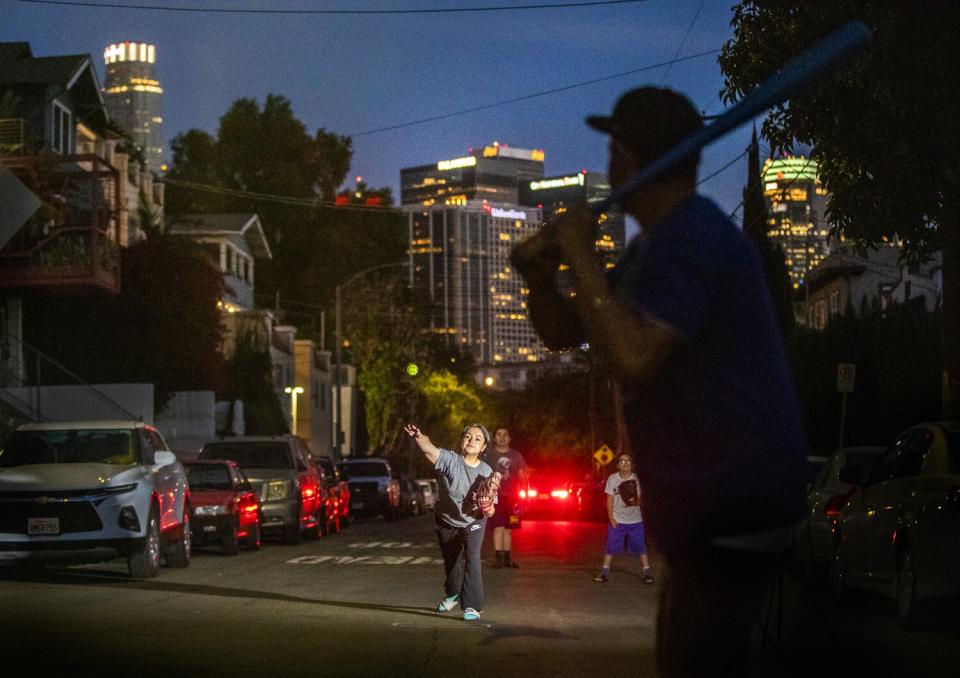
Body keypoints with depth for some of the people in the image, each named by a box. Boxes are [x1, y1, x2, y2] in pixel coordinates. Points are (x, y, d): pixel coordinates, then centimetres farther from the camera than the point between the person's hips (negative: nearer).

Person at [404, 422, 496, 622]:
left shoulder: (486, 472, -16)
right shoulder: (450, 460, -23)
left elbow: (490, 511, -9)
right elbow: (429, 449, -46)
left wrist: (488, 508, -34)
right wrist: (418, 437, -68)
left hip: (473, 522, -1)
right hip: (447, 521, 1)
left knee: (472, 560, -21)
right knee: (451, 561, 21)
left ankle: (472, 606, -17)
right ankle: (453, 594, 48)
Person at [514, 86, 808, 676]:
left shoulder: (689, 241, -19)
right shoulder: (657, 243, 15)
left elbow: (632, 358, -33)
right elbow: (564, 331, 17)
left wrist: (581, 256, -23)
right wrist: (538, 273, -3)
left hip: (733, 501, -11)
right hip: (707, 495, 11)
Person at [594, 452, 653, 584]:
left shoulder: (635, 479, -1)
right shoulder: (613, 478, -4)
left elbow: (639, 500, 4)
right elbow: (610, 499, -1)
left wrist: (635, 501, -20)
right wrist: (611, 518, -8)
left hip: (635, 520, 1)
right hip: (617, 520, -1)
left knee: (640, 547, 1)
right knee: (611, 547, 0)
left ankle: (647, 572, 8)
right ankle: (604, 572, 9)